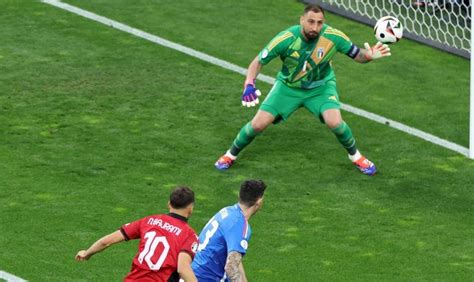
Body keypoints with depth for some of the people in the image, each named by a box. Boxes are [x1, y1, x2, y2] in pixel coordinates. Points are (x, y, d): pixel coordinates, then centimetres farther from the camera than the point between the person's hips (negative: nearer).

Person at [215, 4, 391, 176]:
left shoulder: (333, 36, -26)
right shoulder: (286, 39, -28)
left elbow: (357, 55, -14)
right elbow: (258, 61, -17)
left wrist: (369, 56, -38)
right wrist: (249, 84, -34)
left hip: (321, 86, 0)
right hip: (288, 86, 0)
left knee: (335, 122, -26)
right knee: (258, 124, -8)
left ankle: (355, 156, 5)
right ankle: (231, 155, 21)